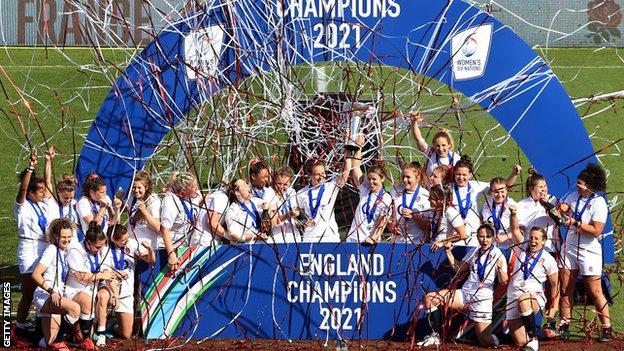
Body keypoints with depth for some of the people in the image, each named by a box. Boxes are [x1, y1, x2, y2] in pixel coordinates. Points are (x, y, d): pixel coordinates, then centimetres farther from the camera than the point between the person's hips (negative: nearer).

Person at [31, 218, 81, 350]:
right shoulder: (52, 250, -9)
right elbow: (35, 274, -17)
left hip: (56, 296, 8)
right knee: (75, 308, -32)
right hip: (45, 296, -8)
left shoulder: (64, 252, 15)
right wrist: (51, 292, -23)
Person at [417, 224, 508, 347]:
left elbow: (503, 282, -8)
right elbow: (458, 268, 22)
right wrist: (448, 252, 13)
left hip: (483, 299, -5)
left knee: (486, 342, -13)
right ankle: (436, 336, -1)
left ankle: (493, 338, 26)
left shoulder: (497, 254, -4)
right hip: (464, 294, 5)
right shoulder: (473, 252, 12)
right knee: (429, 298, -11)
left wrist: (500, 268, -28)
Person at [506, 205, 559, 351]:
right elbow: (515, 229, -2)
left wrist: (554, 307, 2)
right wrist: (513, 214, -20)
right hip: (513, 297, 3)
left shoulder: (548, 259, 0)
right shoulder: (522, 248, 9)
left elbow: (555, 285, 5)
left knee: (523, 301, -42)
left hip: (535, 296, -3)